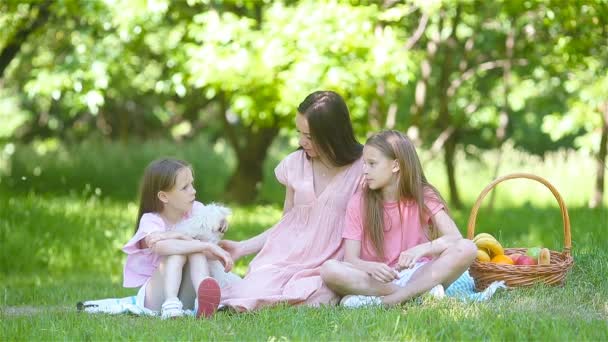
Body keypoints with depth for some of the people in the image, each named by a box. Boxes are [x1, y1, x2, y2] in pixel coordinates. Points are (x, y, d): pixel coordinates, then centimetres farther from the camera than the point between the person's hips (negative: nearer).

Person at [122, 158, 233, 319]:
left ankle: (203, 303, -53)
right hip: (155, 296, -3)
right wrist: (208, 246, -42)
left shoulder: (196, 210, 2)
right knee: (177, 253, -29)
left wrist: (180, 236, -30)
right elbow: (160, 247, -37)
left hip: (186, 297, 3)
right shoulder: (150, 220, -13)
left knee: (195, 250, -26)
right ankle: (170, 304, -50)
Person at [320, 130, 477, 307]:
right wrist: (371, 267, -31)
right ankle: (417, 294, -29)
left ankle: (381, 301, -32)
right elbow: (350, 259, -7)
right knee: (329, 269, -30)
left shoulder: (423, 196, 1)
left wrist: (422, 249, -33)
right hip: (376, 280, 0)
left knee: (467, 249, -26)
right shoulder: (358, 202, 1)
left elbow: (455, 238, -13)